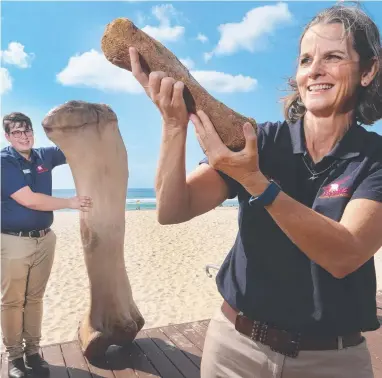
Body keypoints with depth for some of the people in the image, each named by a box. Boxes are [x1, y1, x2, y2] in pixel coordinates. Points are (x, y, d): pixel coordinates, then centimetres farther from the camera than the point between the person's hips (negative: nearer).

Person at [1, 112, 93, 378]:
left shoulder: (44, 156, 5)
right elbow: (29, 200, -19)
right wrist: (70, 202, -15)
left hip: (45, 239, 5)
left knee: (35, 297, 13)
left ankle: (33, 351, 25)